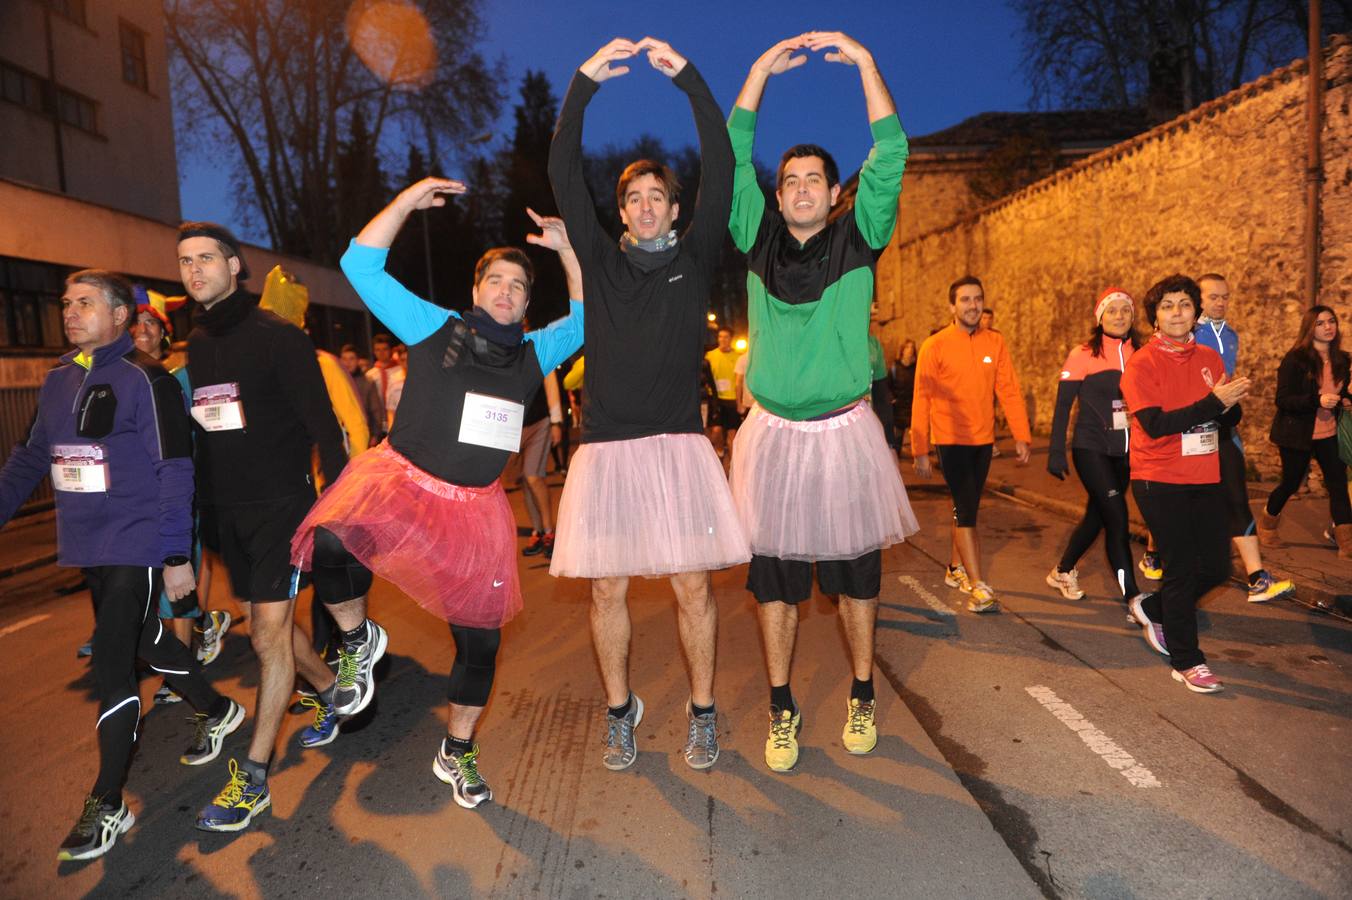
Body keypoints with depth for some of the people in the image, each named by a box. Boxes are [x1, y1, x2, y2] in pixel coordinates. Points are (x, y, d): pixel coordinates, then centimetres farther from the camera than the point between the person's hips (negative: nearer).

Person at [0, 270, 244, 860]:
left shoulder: (146, 380, -12)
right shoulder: (57, 381, 9)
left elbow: (174, 472, -14)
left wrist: (177, 557, -16)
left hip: (137, 546, -7)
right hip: (87, 546, 7)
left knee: (111, 665, -5)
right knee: (141, 641, 18)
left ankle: (107, 804, 8)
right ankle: (217, 712, 40)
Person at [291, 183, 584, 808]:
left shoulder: (534, 354, 10)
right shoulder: (435, 329, 0)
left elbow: (587, 316, 12)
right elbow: (361, 265, -2)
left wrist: (564, 248, 3)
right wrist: (410, 200, -7)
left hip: (474, 505, 3)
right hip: (400, 481, -3)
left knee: (481, 638, 5)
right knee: (330, 546, -35)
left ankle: (456, 754, 29)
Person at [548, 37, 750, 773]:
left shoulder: (694, 258, 10)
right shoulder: (600, 260, 12)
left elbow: (719, 170, 1)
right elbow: (563, 176, 5)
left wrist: (687, 78, -3)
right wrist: (584, 84, -2)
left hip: (677, 445, -1)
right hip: (605, 449, 2)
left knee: (692, 584, 2)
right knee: (607, 590, 6)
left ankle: (702, 714, 19)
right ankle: (620, 713, 24)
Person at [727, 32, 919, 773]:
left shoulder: (858, 240, 3)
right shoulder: (759, 241, 6)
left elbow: (890, 156, -4)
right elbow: (733, 157, 4)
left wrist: (863, 62, -4)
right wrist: (762, 70, 0)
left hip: (843, 433, -1)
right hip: (772, 434, 1)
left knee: (854, 573, 9)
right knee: (773, 578, 6)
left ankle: (862, 697, 28)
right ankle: (783, 709, 21)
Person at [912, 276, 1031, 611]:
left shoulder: (995, 342, 4)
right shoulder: (935, 345, -7)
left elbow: (1009, 390, 2)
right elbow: (921, 399, -7)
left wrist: (1021, 436, -6)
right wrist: (920, 451, -9)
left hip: (983, 440, 4)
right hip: (951, 440, -4)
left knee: (967, 507, 15)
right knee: (966, 509, -8)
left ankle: (955, 568, 32)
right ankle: (978, 587, -4)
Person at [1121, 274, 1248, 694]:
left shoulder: (1210, 359, 9)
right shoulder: (1141, 363, -9)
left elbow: (1230, 418, 9)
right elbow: (1155, 424, -20)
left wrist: (1229, 406, -13)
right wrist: (1212, 402, -23)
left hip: (1206, 478, 6)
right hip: (1160, 481, -6)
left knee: (1216, 567, 10)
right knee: (1181, 569, -1)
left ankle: (1152, 608, 34)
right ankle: (1186, 661, 14)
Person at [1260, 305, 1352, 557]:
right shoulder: (1295, 359, -13)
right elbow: (1283, 400, -16)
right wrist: (1317, 400, -30)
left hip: (1329, 434, 5)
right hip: (1298, 435, -5)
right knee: (1290, 483, 8)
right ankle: (1267, 523, 34)